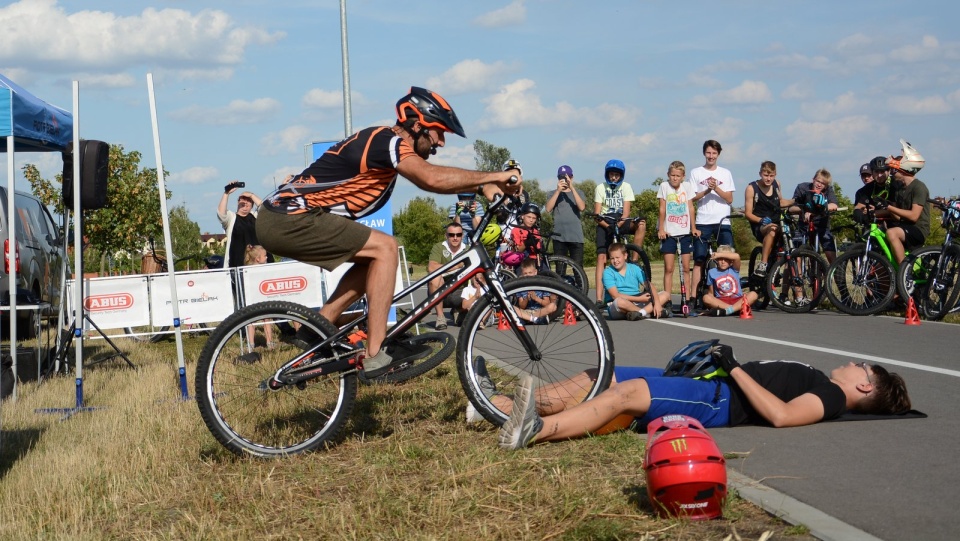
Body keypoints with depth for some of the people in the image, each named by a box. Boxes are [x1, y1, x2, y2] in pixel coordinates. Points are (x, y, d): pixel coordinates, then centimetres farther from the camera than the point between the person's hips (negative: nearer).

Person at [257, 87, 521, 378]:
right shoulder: (388, 141, -15)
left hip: (282, 217, 10)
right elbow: (433, 178, -28)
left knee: (373, 261, 14)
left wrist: (483, 186, 5)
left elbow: (432, 180, 19)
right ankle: (375, 355, -14)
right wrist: (494, 176, -18)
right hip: (289, 220, -10)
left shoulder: (384, 141, 15)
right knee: (385, 247, -12)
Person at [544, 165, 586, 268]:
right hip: (559, 236, 1)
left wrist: (572, 188, -17)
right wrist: (558, 191, -13)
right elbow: (548, 209, -6)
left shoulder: (578, 192, 10)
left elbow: (582, 207, -10)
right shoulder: (554, 193, 12)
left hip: (575, 236, -1)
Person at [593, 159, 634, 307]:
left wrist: (617, 225, -23)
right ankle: (599, 299, -22)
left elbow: (626, 212, -6)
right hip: (604, 225, -3)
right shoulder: (600, 188, 2)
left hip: (620, 224, 3)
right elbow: (597, 214, -5)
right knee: (601, 257, -15)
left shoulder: (626, 187, 3)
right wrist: (609, 226, -21)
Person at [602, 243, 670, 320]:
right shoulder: (608, 272, -4)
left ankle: (642, 312, -31)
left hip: (637, 304, 5)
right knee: (620, 301, -41)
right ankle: (649, 312, -21)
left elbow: (650, 286, -1)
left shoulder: (634, 268, 7)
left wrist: (657, 303, -19)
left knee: (665, 294, -7)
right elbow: (615, 296, -14)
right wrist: (639, 299, -18)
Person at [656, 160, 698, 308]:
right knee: (668, 268, -2)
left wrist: (693, 228, -1)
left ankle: (687, 298, 7)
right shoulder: (664, 186, 0)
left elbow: (690, 208, 4)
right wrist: (661, 229, -6)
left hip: (685, 232, 2)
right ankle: (667, 300, -2)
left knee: (685, 268, 3)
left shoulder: (687, 186, 5)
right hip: (669, 233, -2)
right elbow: (662, 209, -2)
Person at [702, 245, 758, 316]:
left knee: (753, 294, -25)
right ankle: (736, 309, -38)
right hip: (720, 302, 0)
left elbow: (737, 256, -13)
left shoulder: (733, 269, 8)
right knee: (706, 298, -28)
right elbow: (711, 293, 10)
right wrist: (711, 304, -9)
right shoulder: (712, 272, 10)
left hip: (737, 301, 0)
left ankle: (726, 311, -43)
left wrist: (719, 254, -11)